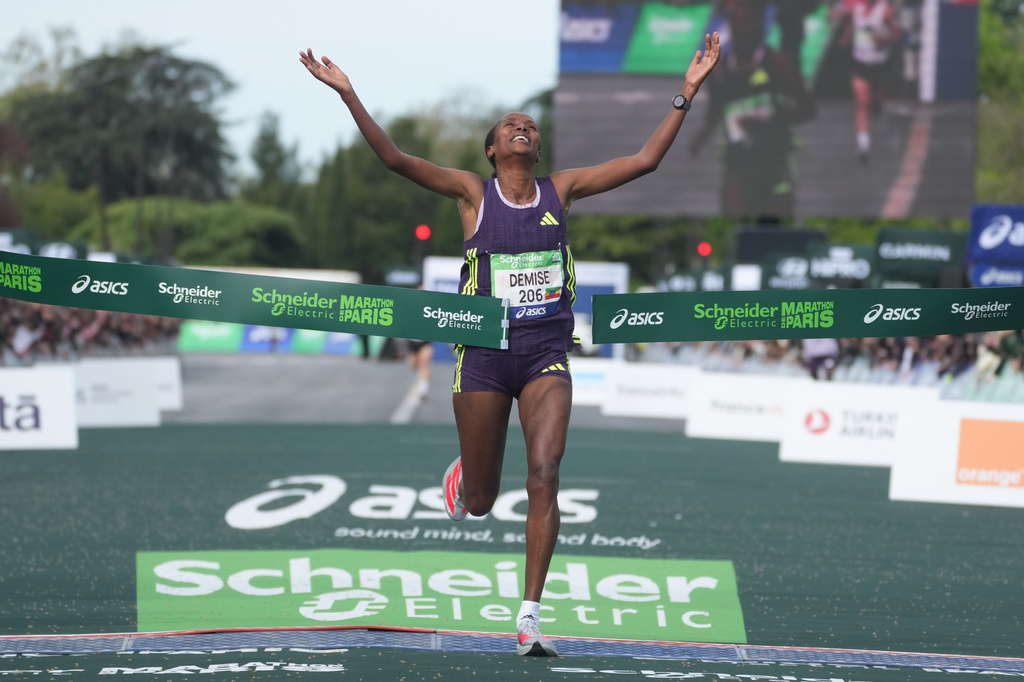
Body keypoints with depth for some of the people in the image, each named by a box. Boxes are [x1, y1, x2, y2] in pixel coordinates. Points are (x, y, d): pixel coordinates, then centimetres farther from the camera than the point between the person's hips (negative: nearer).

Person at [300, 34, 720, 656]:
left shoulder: (561, 189, 6)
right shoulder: (472, 192, 0)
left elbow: (646, 160, 3)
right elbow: (395, 159, -10)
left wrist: (686, 92, -1)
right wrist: (348, 95, -19)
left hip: (547, 354, 1)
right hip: (486, 353, -1)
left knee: (544, 476, -17)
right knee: (479, 503, 7)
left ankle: (530, 617, -14)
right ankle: (462, 475, 47)